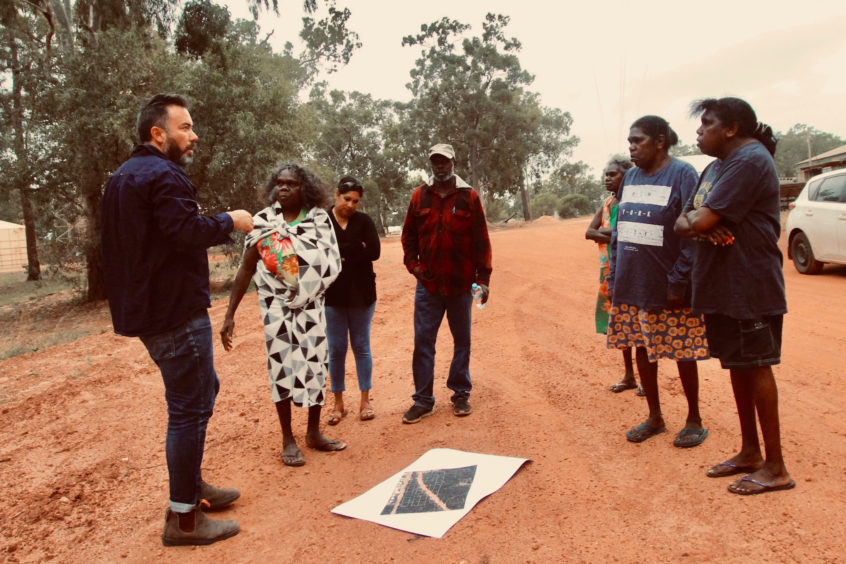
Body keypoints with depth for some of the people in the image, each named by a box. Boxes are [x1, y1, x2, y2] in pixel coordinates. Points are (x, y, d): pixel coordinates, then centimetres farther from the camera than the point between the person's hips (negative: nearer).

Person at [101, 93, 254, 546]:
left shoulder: (123, 177, 17)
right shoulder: (163, 175, -15)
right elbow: (187, 231, -27)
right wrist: (230, 221, -11)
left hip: (146, 305, 11)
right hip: (176, 312, -11)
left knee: (204, 387, 21)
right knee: (189, 407, -3)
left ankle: (192, 485, 33)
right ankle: (183, 518, 8)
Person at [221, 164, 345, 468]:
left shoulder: (319, 218, 0)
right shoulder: (263, 221, -3)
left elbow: (331, 262, 3)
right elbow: (246, 268, -2)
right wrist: (230, 314, -5)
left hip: (312, 306, 2)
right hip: (277, 306, -2)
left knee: (316, 363, 6)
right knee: (281, 366, 1)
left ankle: (314, 432, 24)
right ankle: (288, 439, 16)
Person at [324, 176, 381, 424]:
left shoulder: (363, 221, 1)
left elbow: (374, 251, -12)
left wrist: (340, 253, -14)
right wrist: (356, 249, -13)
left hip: (361, 294, 1)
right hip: (332, 295, -1)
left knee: (361, 346, 9)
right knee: (336, 350, 6)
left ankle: (365, 401, 20)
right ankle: (338, 404, 20)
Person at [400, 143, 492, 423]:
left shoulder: (469, 196, -1)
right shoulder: (419, 196, 5)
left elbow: (481, 240, -1)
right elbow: (408, 235, 11)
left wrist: (483, 278, -4)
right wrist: (413, 265, -2)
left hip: (461, 284, -1)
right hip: (428, 284, 1)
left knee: (462, 341, 10)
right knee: (423, 342, 2)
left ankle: (460, 394, 25)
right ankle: (423, 400, 12)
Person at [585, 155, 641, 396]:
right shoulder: (607, 204, 11)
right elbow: (589, 232, 1)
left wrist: (604, 234, -18)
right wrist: (614, 236, -15)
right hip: (610, 271, 7)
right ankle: (628, 376, 24)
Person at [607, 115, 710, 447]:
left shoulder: (682, 175, -10)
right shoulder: (630, 177, 10)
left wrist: (679, 281, -18)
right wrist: (613, 276, 9)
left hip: (668, 288, -6)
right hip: (632, 286, 6)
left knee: (682, 354, 7)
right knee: (642, 350, 13)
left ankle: (694, 420, 26)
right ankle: (654, 417, 29)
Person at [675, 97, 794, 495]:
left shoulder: (750, 160, -15)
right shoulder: (714, 168, 16)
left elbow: (703, 221, -23)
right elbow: (683, 224, 10)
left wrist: (695, 218, -1)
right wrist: (697, 222, -12)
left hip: (750, 287, -9)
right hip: (719, 286, 9)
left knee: (756, 367, -2)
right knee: (737, 366, 14)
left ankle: (775, 467, 10)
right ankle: (750, 452, 27)